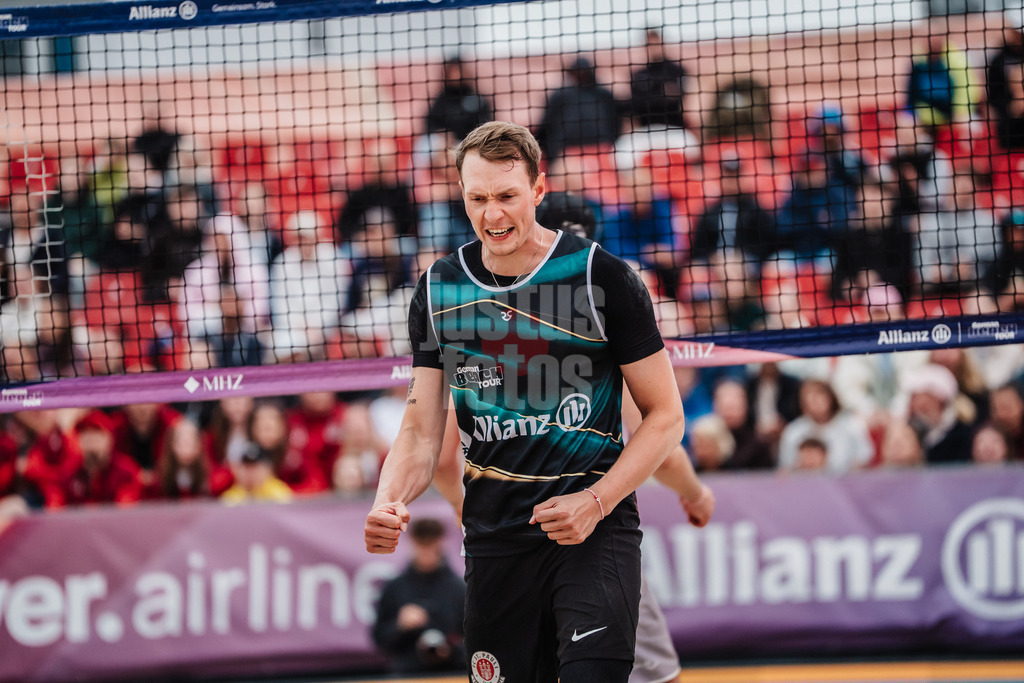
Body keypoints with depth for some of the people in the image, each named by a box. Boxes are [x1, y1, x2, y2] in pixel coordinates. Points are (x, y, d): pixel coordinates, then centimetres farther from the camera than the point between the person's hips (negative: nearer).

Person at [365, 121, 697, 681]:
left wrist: (596, 502, -15)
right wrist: (387, 504, -12)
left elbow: (664, 415, -3)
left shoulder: (601, 278, -7)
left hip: (594, 529, -4)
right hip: (495, 539, 4)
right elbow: (421, 432, 8)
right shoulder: (439, 291, 6)